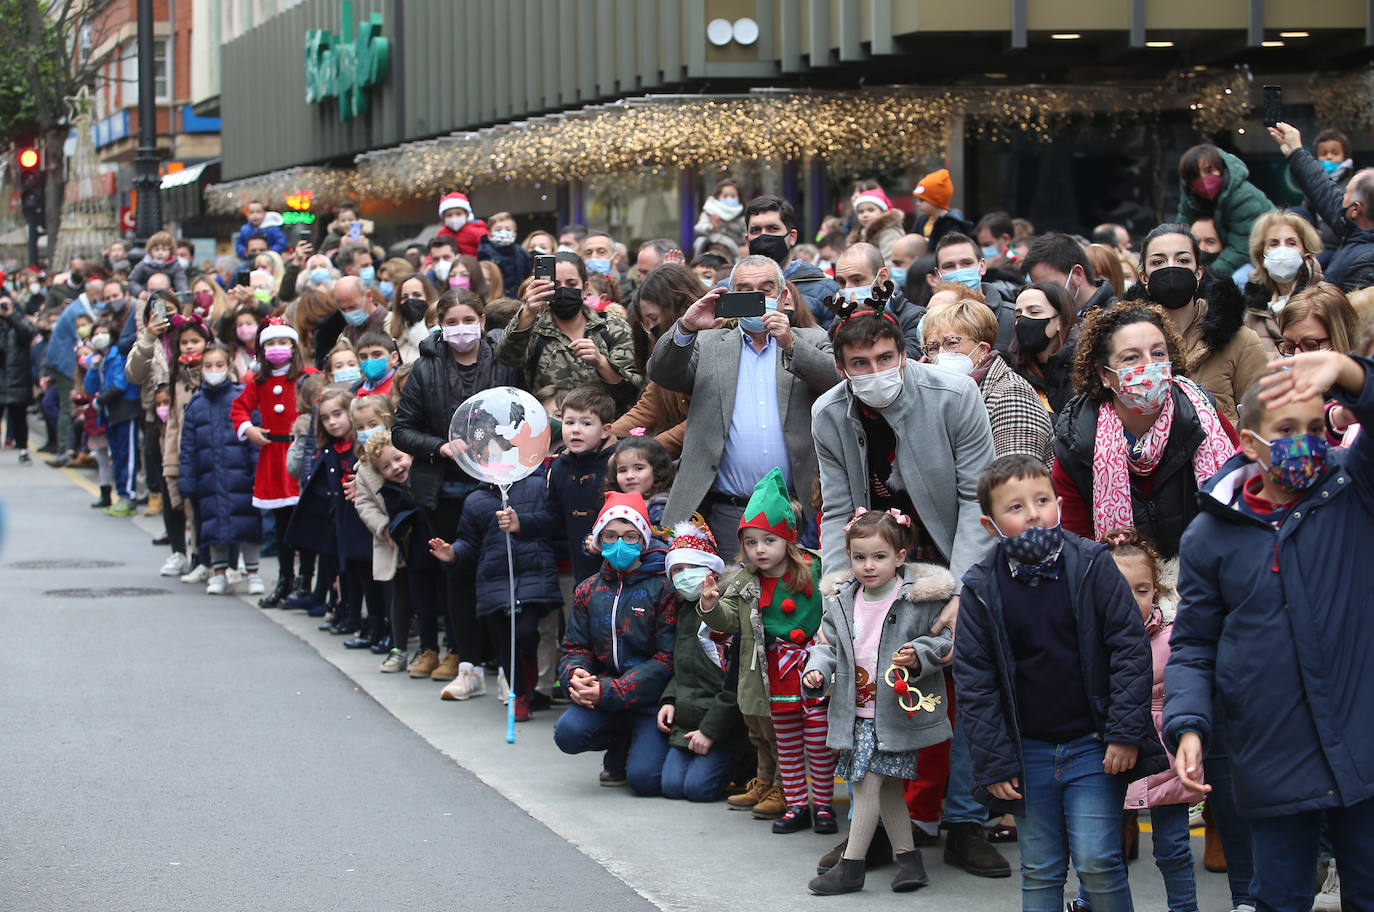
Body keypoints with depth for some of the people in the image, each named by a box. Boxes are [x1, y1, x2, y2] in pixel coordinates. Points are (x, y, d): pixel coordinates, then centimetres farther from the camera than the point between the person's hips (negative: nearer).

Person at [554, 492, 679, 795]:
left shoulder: (663, 587, -6)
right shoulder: (588, 591, 11)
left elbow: (668, 659, -12)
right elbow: (575, 648, 12)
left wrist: (609, 691, -19)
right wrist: (575, 675, -15)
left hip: (650, 699, -4)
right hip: (602, 694, 5)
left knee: (643, 777, -22)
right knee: (567, 733, -24)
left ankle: (647, 744, 16)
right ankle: (619, 748, 9)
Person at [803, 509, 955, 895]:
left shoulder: (921, 598, -8)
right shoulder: (840, 602, 7)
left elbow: (946, 639, -4)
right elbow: (829, 644, 16)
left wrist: (920, 656, -21)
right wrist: (817, 670, -3)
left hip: (897, 712, -6)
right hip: (856, 713, 6)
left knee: (869, 780, -8)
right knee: (887, 785, 11)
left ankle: (851, 866, -3)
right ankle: (907, 856, 22)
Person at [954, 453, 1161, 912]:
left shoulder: (1092, 565, -6)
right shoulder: (981, 588, -2)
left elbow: (1130, 646, -5)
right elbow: (973, 678, 1)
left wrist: (1125, 732, -10)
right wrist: (994, 762, -3)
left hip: (1093, 746, -2)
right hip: (1028, 751, 2)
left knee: (1097, 861, -7)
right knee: (1039, 871, 8)